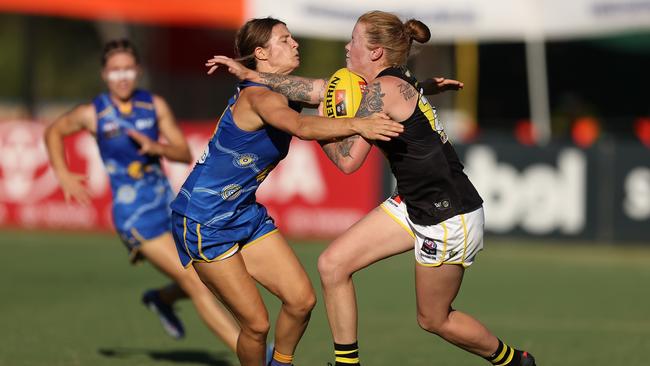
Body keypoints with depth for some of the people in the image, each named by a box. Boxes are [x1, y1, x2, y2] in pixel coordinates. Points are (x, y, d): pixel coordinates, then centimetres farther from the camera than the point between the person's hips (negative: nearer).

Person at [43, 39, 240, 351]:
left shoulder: (155, 105, 2)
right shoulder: (92, 114, -5)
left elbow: (185, 154, 2)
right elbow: (53, 131, 14)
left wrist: (155, 147, -17)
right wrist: (63, 175, 4)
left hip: (167, 202, 5)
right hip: (134, 215, -5)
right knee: (196, 283, -12)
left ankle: (162, 299, 38)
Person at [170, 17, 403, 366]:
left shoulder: (286, 93, 6)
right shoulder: (258, 96, -23)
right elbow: (300, 127, -42)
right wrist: (357, 124, -57)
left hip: (245, 213, 9)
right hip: (204, 222, -9)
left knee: (302, 299, 2)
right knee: (256, 323, -8)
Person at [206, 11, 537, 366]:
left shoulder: (383, 89, -21)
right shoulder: (393, 82, 6)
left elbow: (348, 160, -21)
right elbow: (318, 89, 12)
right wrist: (249, 74, 15)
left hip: (450, 217, -9)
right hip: (413, 204, 9)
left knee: (433, 319, 8)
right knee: (332, 264, 2)